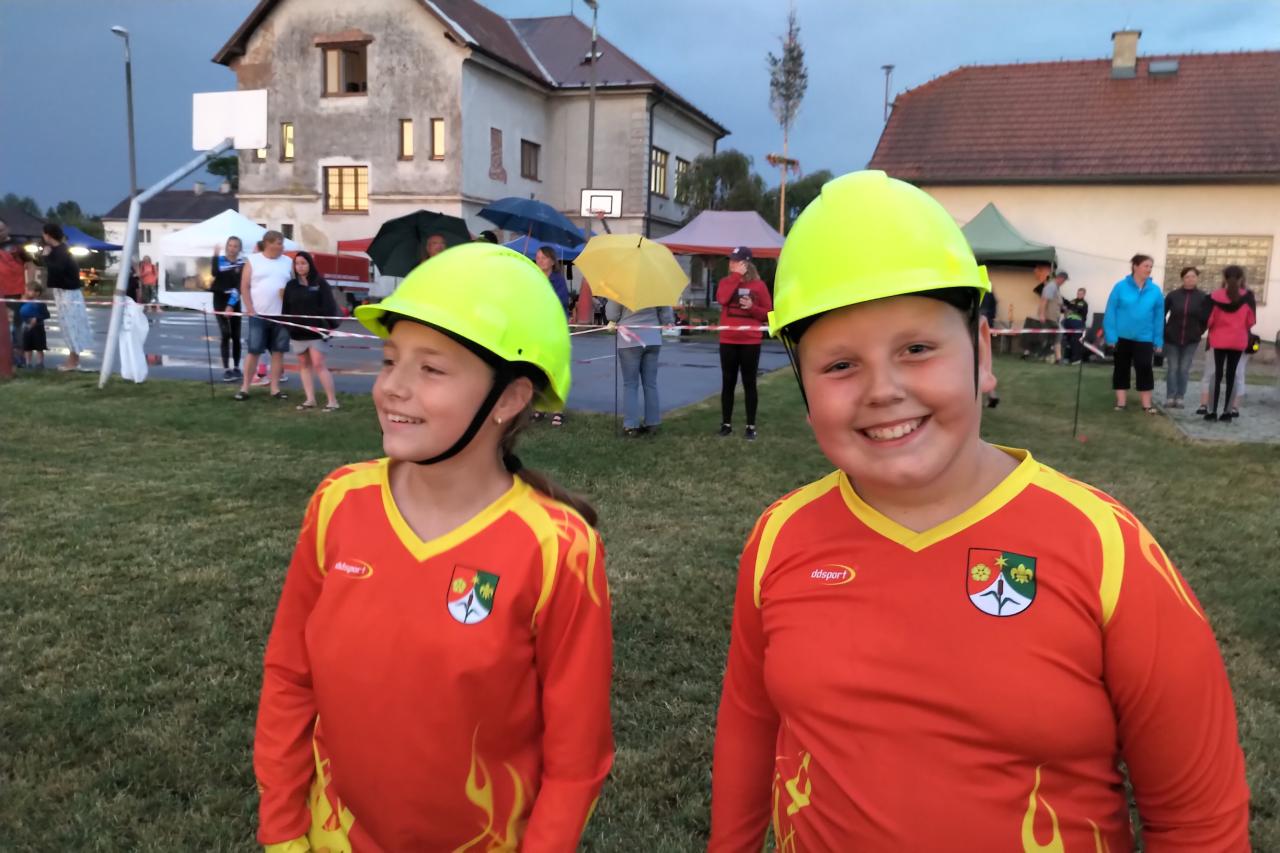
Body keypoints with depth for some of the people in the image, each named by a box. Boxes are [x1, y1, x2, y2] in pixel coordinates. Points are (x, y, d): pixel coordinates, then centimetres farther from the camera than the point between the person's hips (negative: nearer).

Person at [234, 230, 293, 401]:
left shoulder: (288, 262, 8)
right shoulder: (253, 261, 2)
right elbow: (244, 287, 0)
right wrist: (250, 310, -8)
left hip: (282, 315, 3)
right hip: (258, 315, -3)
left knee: (278, 352, 5)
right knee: (254, 351, -1)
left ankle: (275, 388, 12)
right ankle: (244, 387, 6)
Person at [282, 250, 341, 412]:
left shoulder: (320, 283, -2)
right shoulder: (291, 285, 11)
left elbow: (328, 306, -7)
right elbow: (286, 309, 11)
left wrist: (331, 325, -15)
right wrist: (286, 328, 6)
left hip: (316, 331, -5)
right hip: (297, 332, 5)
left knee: (318, 364, -11)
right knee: (303, 365, 8)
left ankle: (332, 400, -8)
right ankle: (310, 399, 13)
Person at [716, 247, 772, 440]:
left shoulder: (758, 285, 1)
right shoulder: (726, 281, 7)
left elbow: (768, 313, 2)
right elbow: (722, 299, -15)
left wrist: (752, 307, -15)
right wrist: (736, 276, -11)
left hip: (750, 342, -2)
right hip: (728, 341, 2)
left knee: (749, 383, 3)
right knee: (728, 383, 7)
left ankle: (751, 426, 9)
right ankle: (726, 424, 15)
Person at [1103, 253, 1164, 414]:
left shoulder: (1155, 291, -2)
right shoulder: (1121, 287, -8)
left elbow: (1159, 317, 2)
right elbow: (1111, 312, -7)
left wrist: (1158, 340, 0)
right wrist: (1111, 336, -12)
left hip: (1144, 338, 1)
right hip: (1122, 337, -1)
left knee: (1145, 369, -1)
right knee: (1122, 368, 9)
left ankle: (1146, 405, 8)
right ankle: (1121, 402, 18)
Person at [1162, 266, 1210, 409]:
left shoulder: (1203, 297, -1)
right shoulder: (1173, 295, -2)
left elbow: (1207, 317, 4)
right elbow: (1162, 314, 5)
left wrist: (1199, 331, -2)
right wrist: (1164, 331, 0)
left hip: (1191, 340, 0)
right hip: (1172, 338, 0)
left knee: (1184, 369, 3)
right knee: (1173, 368, 0)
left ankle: (1179, 398, 8)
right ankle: (1170, 397, 3)